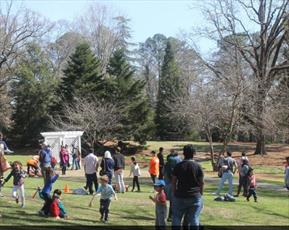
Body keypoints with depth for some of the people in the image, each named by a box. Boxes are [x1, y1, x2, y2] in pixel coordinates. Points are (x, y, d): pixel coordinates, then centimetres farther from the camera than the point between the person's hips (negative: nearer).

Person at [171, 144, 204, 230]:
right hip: (195, 197, 0)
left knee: (176, 219, 10)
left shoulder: (178, 166, -1)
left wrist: (174, 194, 10)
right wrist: (200, 194, 10)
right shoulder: (198, 166, -3)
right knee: (194, 220, 4)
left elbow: (173, 182, 1)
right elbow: (201, 183, -1)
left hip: (180, 197, 1)